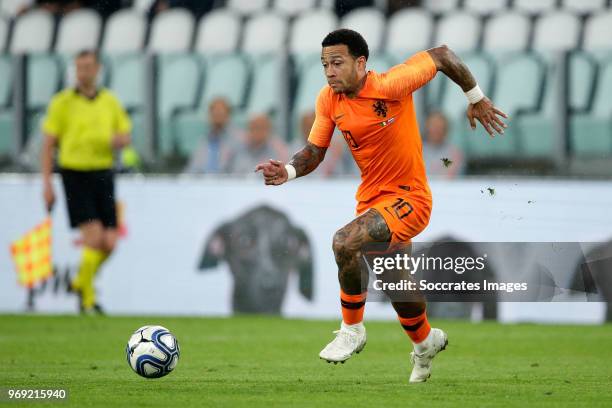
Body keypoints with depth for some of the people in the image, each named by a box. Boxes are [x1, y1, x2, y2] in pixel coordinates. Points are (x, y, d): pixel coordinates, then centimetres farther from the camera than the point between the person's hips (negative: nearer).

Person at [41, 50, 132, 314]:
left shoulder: (110, 101, 8)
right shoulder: (62, 102, -2)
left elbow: (125, 136, 15)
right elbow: (48, 144, 0)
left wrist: (117, 140, -10)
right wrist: (47, 183, -6)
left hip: (103, 174, 4)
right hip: (75, 173, -4)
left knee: (109, 243, -2)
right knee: (94, 237, -15)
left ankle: (80, 282, 25)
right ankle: (87, 298, 0)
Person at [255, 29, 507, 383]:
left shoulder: (390, 86, -22)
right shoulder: (328, 100, -4)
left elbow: (443, 55, -13)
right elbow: (316, 151, 3)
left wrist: (477, 98, -4)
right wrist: (289, 171, -17)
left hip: (408, 197, -7)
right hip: (371, 198, 7)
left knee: (345, 242, -30)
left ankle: (352, 329, -10)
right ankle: (426, 342, 51)